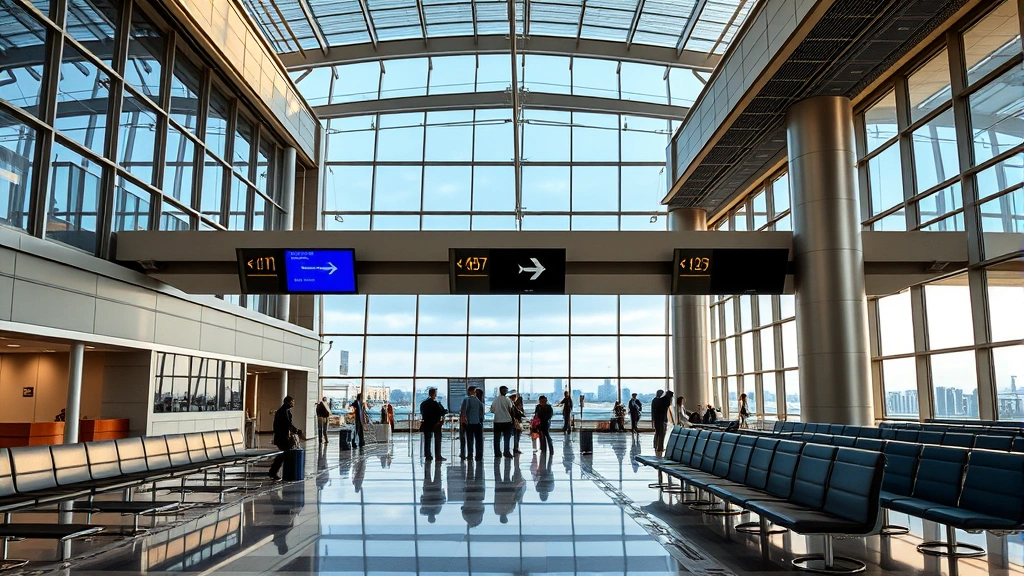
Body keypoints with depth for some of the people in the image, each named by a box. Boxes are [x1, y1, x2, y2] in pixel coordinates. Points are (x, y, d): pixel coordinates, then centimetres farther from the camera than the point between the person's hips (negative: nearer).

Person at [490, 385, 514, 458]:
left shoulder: (495, 399, 1)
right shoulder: (507, 399, -7)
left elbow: (492, 410, 3)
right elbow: (510, 410, -6)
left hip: (497, 421, 3)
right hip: (507, 421, -2)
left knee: (497, 438, 8)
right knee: (507, 438, 5)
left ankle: (497, 453, 8)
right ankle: (506, 453, 2)